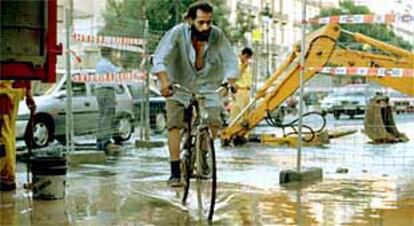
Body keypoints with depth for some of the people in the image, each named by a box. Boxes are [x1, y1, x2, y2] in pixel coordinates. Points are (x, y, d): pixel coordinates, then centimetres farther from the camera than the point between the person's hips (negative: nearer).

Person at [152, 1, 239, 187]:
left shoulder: (217, 35, -17)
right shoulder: (177, 33, -22)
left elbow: (231, 61, -15)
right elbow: (160, 58, -30)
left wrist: (230, 82, -33)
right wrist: (164, 81, -47)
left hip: (207, 86, 2)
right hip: (179, 86, -2)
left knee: (214, 122, -13)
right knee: (174, 123, -15)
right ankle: (175, 172, -12)